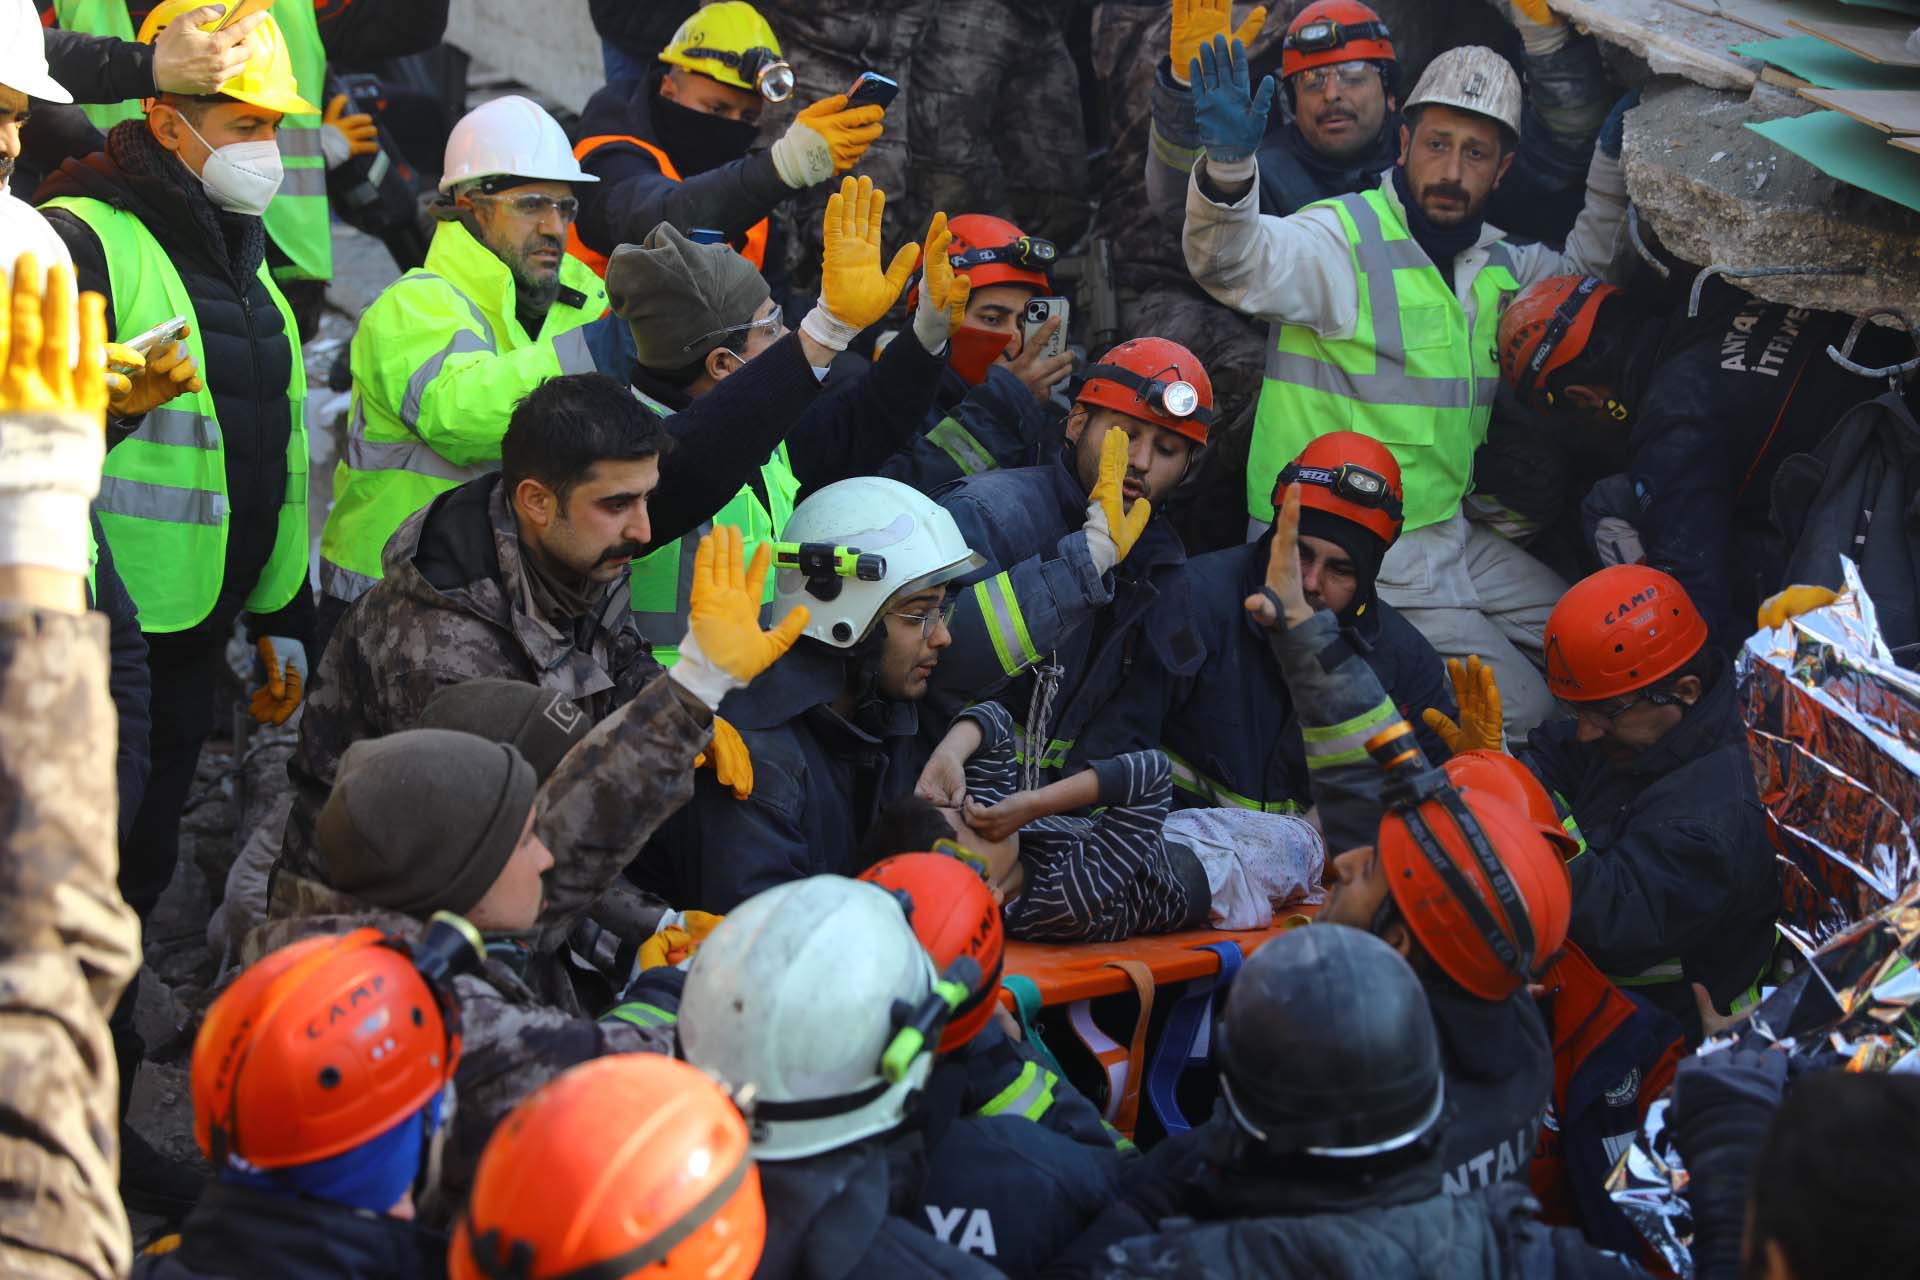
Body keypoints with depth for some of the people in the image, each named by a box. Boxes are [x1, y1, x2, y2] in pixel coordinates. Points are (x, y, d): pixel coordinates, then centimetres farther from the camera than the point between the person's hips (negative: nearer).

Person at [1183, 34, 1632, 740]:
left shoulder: (1496, 263, 11)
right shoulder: (1344, 238, -14)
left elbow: (1582, 268, 30)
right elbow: (1235, 261, -32)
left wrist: (1613, 160, 14)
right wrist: (1228, 165, -53)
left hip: (1447, 534, 8)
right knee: (1518, 710, -10)